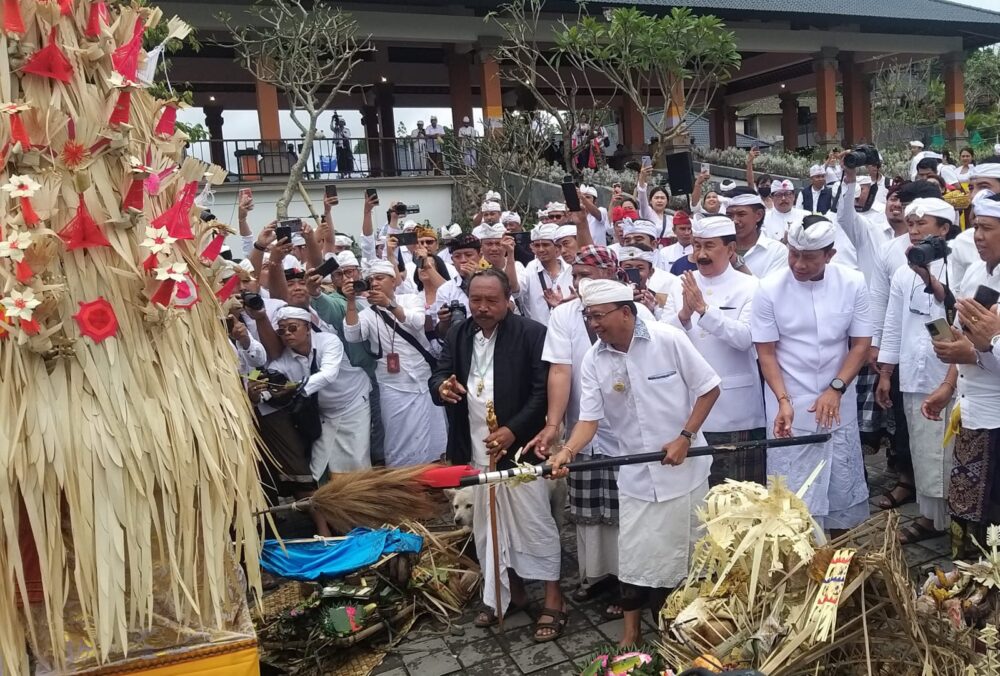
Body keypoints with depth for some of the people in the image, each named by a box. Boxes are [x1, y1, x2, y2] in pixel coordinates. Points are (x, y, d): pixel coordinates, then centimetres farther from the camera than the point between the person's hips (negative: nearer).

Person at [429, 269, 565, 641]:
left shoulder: (532, 333, -9)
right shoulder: (457, 335, 7)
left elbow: (543, 390, -12)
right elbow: (437, 377, 7)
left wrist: (513, 430, -21)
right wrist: (441, 386, -18)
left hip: (519, 446, -5)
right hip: (475, 449, 5)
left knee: (534, 522, 2)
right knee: (488, 524, 15)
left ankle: (553, 599, 17)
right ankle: (509, 590, 33)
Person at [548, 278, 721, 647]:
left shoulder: (669, 340, -16)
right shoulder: (593, 361, -6)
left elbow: (709, 389, -8)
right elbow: (589, 418, -7)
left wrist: (685, 438, -15)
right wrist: (567, 451, -25)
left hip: (683, 467, -2)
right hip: (635, 474, 2)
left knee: (682, 550, 12)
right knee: (634, 553, 7)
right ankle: (631, 631, 25)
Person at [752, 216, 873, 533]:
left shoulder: (853, 283, -5)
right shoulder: (769, 289, -10)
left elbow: (861, 343, -1)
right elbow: (766, 352, -6)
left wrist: (835, 389, -14)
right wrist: (783, 400, -17)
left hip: (838, 403, 2)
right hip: (790, 405, -2)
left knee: (843, 485, 11)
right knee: (792, 493, 2)